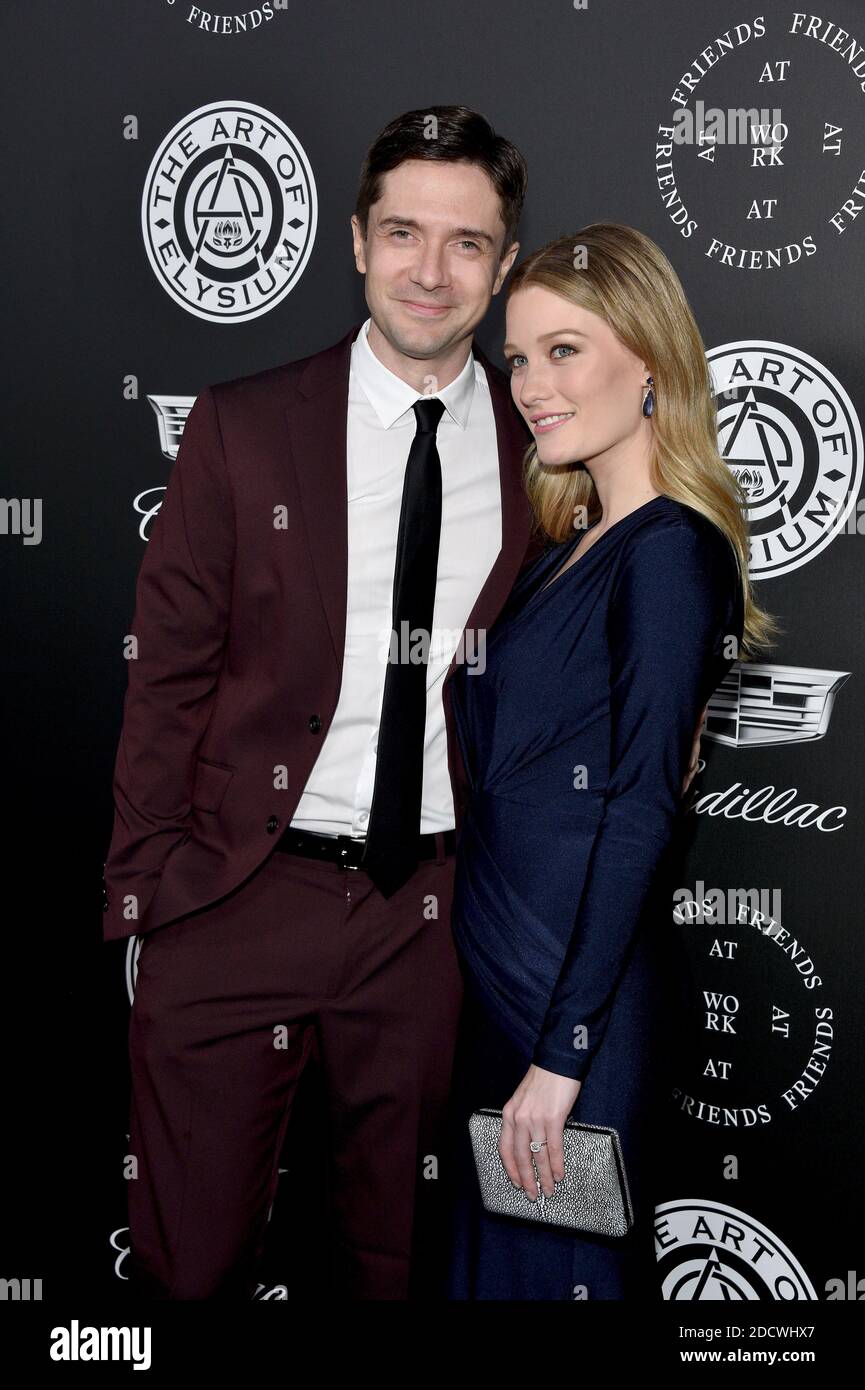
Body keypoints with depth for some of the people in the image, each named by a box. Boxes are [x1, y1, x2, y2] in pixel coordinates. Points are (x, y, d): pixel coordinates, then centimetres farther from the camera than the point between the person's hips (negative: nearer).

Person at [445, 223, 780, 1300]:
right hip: (504, 974, 9)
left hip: (577, 1000, -9)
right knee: (491, 1253, 19)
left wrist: (562, 1056, -21)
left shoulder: (670, 552, -16)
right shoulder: (577, 544, 11)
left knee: (556, 1265, 6)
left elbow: (639, 817, -21)